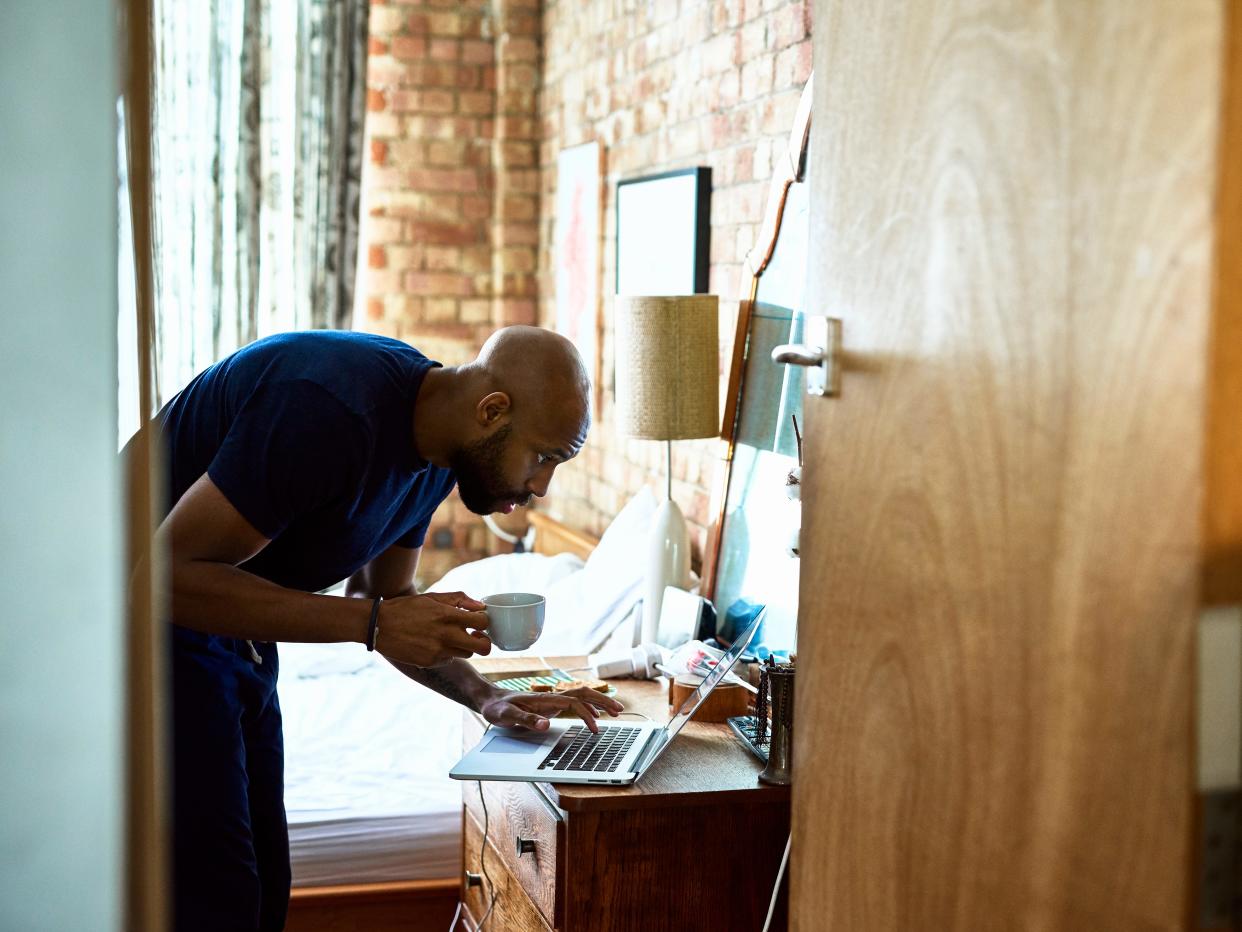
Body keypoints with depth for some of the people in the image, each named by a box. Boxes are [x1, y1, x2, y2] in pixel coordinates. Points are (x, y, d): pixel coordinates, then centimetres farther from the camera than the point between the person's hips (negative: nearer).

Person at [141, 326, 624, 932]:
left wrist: (487, 697, -2)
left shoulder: (434, 453, -1)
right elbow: (171, 572, -30)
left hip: (233, 631, 9)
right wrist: (373, 622, -32)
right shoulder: (334, 410, -30)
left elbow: (384, 597, 13)